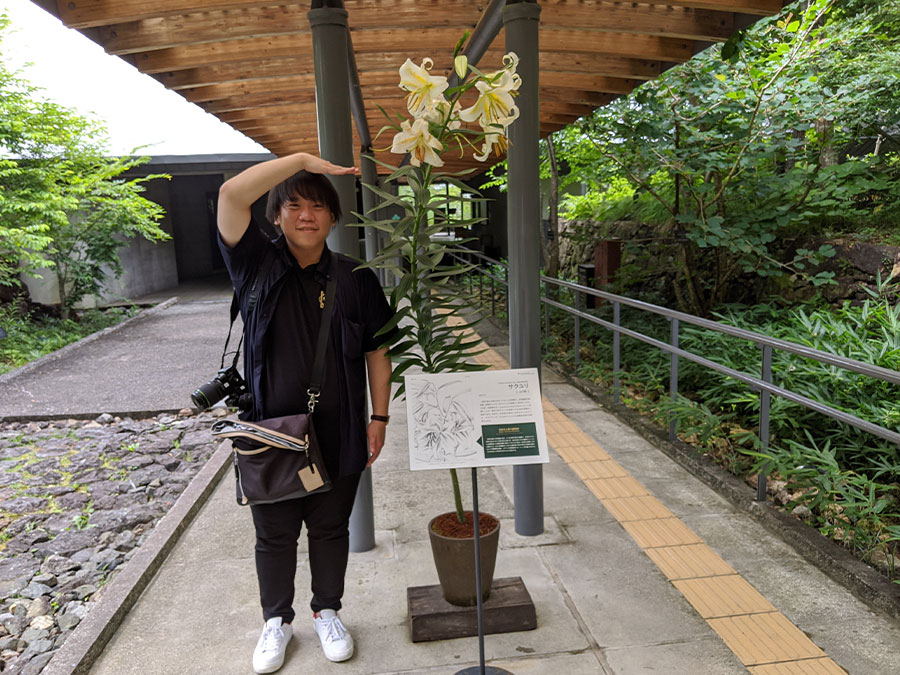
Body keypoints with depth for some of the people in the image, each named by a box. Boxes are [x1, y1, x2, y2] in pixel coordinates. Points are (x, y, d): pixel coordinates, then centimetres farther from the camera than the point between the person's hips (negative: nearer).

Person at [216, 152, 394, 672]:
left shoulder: (356, 279, 0)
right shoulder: (259, 266, -3)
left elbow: (377, 351, 4)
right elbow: (232, 194, -19)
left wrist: (379, 418, 0)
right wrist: (303, 159, -19)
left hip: (338, 436, 1)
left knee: (331, 528, 17)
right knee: (275, 534, 16)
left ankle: (327, 612, 42)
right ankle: (278, 621, 40)